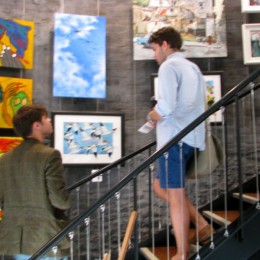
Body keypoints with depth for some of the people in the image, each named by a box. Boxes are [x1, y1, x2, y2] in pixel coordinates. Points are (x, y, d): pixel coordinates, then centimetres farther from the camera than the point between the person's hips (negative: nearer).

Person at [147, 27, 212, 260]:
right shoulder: (193, 67, 20)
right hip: (192, 137, 9)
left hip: (174, 138, -9)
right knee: (161, 186, 20)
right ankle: (201, 224, 14)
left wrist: (153, 115, 0)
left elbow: (165, 107, -22)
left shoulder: (169, 66, -8)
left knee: (175, 194, -2)